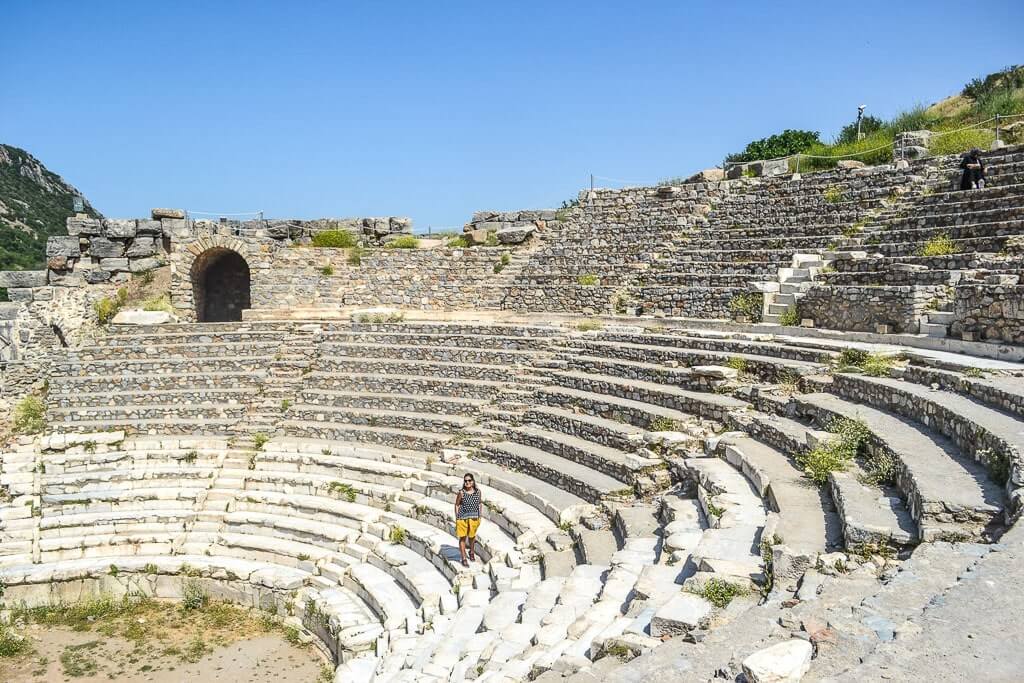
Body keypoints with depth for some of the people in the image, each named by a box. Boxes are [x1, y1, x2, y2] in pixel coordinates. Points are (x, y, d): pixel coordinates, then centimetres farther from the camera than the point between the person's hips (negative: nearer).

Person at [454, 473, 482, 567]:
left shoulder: (478, 492, -4)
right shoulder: (461, 492, -13)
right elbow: (457, 505, -4)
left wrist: (479, 517, 10)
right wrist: (457, 518, -5)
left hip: (474, 518, 3)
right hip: (463, 518, -3)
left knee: (472, 536, 21)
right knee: (463, 538, 2)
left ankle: (472, 552, 46)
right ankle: (464, 559, 12)